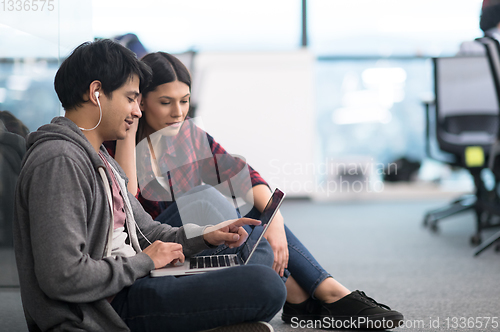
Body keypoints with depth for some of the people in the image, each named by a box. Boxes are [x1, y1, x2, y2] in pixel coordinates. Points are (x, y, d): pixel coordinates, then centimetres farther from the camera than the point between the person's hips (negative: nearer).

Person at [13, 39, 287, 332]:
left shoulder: (101, 159, 18)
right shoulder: (59, 163, -17)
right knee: (265, 286, -19)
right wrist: (145, 262, -11)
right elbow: (64, 278, -25)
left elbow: (145, 231, 23)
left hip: (126, 287, 11)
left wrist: (203, 236, 6)